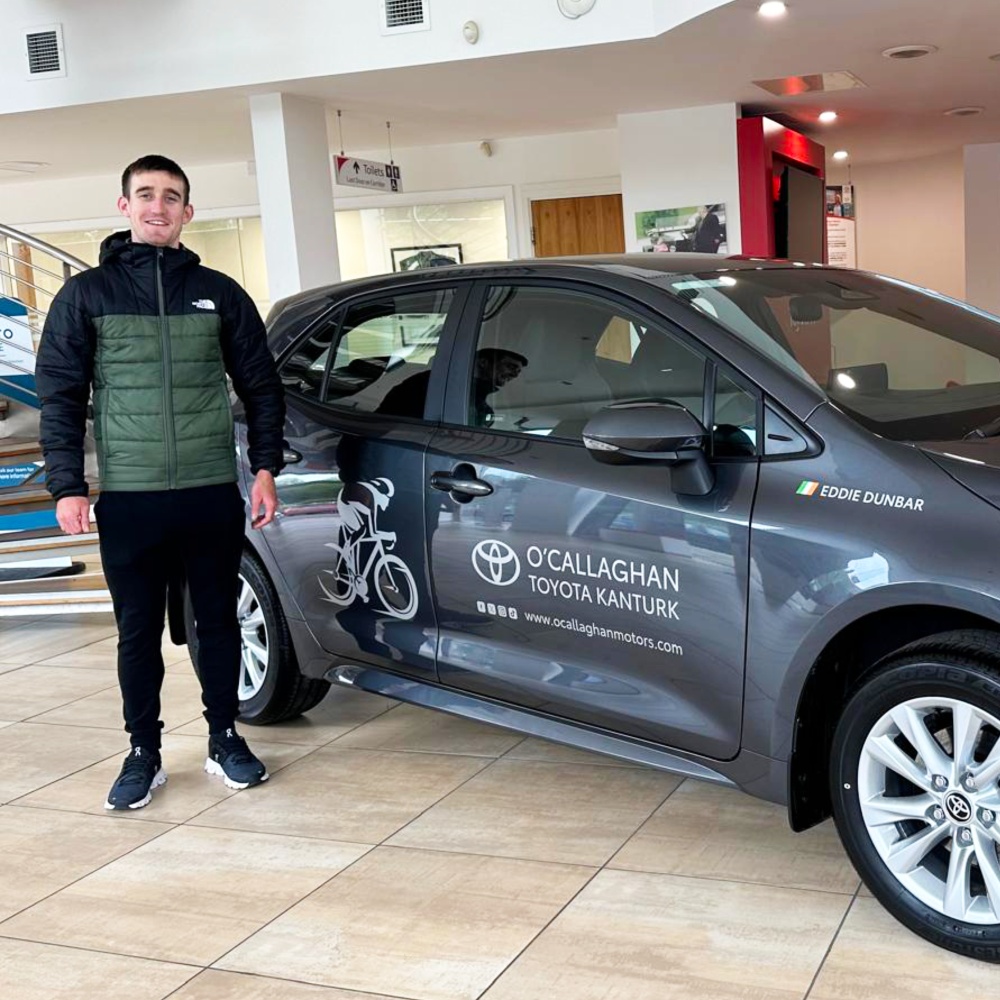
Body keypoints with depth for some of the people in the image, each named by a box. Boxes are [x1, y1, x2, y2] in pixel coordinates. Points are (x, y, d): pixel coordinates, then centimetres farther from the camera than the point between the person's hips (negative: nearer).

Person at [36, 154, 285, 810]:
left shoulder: (218, 293, 8)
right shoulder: (86, 294, 4)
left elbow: (262, 387, 11)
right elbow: (60, 396, 2)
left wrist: (265, 468, 4)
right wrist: (67, 486, -5)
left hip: (214, 494, 1)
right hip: (128, 500, -1)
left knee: (219, 620, 10)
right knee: (138, 631, 6)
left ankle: (226, 740, 25)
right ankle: (144, 755, 20)